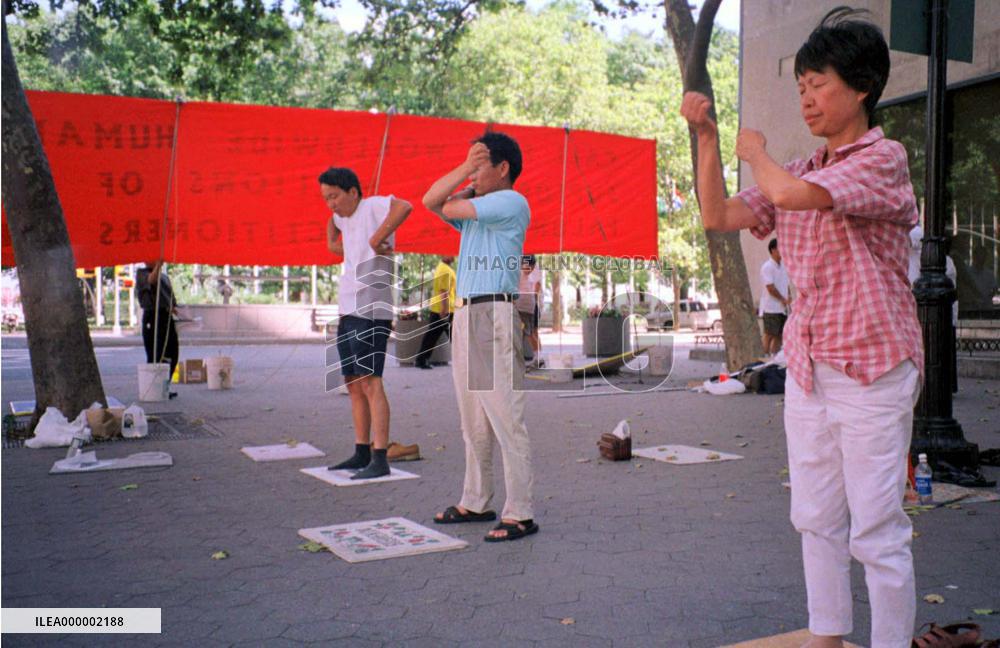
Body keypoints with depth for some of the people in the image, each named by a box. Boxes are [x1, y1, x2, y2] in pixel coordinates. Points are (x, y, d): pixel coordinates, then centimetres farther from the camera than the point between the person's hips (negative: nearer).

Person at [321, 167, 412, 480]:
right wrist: (332, 241, 24)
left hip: (370, 311, -10)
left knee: (370, 383, -14)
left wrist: (376, 240, -25)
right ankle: (361, 454, 20)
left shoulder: (373, 206, -9)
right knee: (354, 384, 12)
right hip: (348, 311, 10)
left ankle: (380, 459, -13)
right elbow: (334, 219, 42)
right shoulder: (345, 216, 16)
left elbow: (405, 206, -30)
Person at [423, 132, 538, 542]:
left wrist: (466, 193, 16)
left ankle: (520, 515, -4)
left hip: (495, 316, -9)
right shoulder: (476, 207, 22)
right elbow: (430, 201, 12)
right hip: (465, 314, 9)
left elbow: (449, 208, -5)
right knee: (473, 422, 14)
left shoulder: (511, 202, -5)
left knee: (505, 420, -9)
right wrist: (465, 170, 9)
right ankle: (475, 503, 24)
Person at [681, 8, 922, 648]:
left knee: (876, 531, -2)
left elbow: (789, 194, -26)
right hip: (808, 367, 7)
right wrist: (707, 137, 2)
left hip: (872, 368, -7)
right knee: (817, 519, 15)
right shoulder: (802, 172, 13)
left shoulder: (883, 158, -10)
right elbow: (719, 216, 9)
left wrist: (755, 151, -5)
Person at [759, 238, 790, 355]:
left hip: (782, 307, 8)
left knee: (779, 335, 8)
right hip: (771, 308, -8)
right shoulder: (767, 267, -10)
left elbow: (786, 286, 18)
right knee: (770, 335, -6)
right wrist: (783, 299, -11)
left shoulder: (783, 267, 14)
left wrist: (787, 300, 4)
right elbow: (770, 288, -16)